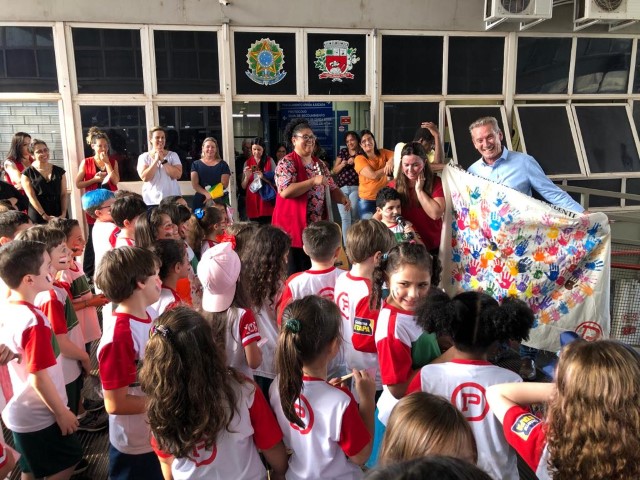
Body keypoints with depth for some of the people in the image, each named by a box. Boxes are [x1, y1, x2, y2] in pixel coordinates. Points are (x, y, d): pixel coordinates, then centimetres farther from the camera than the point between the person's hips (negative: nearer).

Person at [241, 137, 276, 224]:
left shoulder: (270, 161, 3)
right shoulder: (247, 163, 9)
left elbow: (275, 182, -1)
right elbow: (243, 187, 10)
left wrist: (263, 177, -16)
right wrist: (247, 177, -9)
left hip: (267, 200, -2)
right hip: (252, 201, 2)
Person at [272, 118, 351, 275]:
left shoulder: (319, 164, 13)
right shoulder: (286, 163, -9)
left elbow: (332, 189, 15)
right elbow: (285, 191, -22)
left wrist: (343, 199, -7)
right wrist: (314, 181, -23)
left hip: (316, 227, 7)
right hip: (293, 227, -7)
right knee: (294, 273, 1)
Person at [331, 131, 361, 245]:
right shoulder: (342, 152, 13)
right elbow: (334, 171, 11)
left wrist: (355, 162, -12)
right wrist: (342, 164, -7)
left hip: (355, 188, -2)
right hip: (341, 188, 2)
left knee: (354, 217, -3)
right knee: (345, 218, -6)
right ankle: (347, 246, -7)